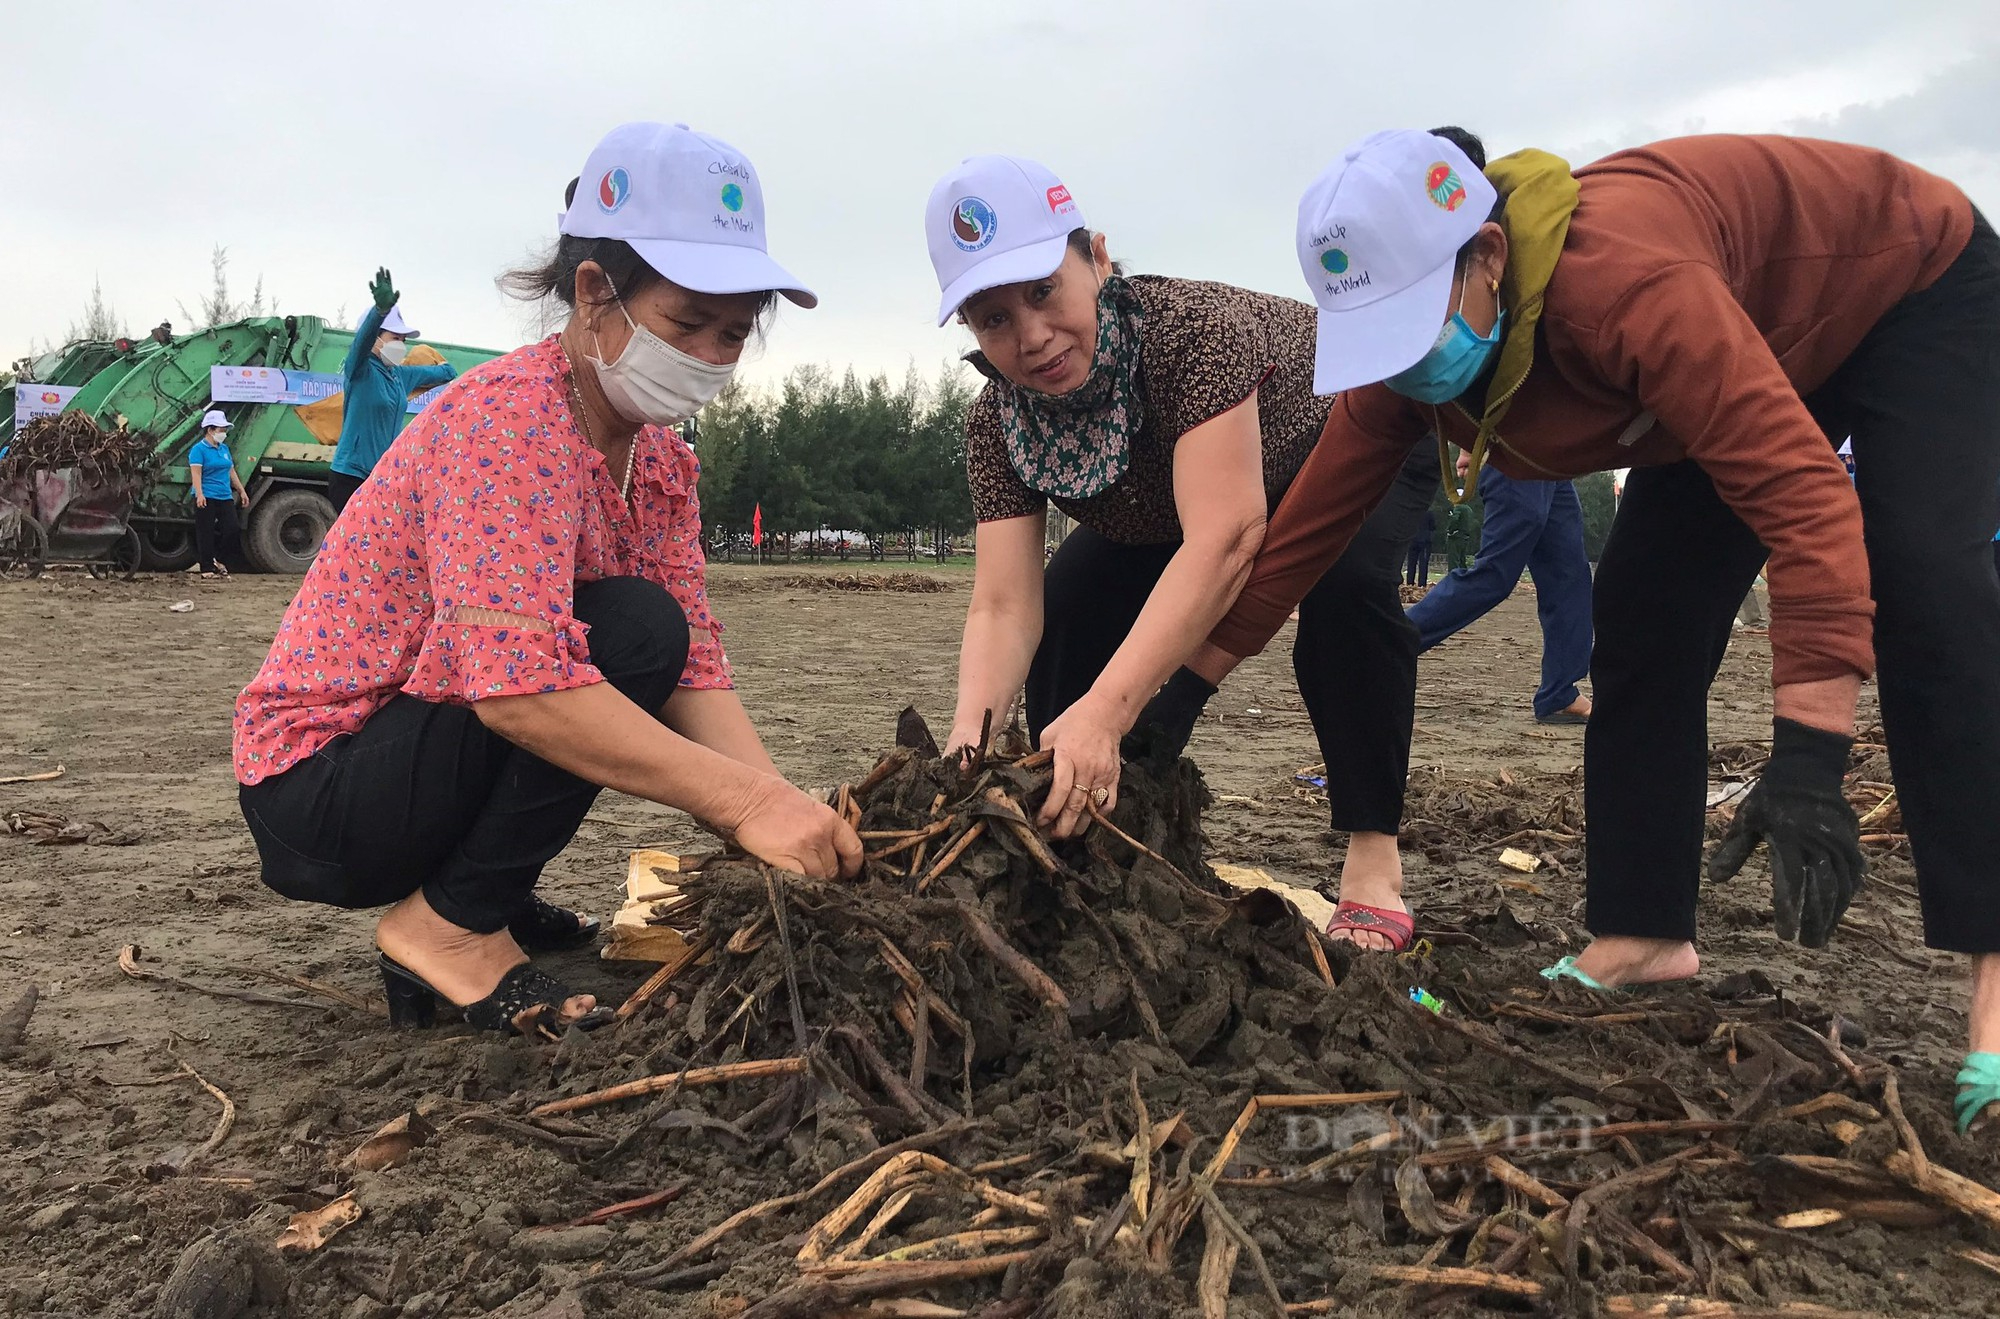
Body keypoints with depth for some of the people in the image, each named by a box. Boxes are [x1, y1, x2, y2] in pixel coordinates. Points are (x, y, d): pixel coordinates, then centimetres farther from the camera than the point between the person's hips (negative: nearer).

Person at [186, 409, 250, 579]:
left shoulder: (224, 448, 16)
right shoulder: (199, 449, -6)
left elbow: (231, 472, 22)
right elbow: (196, 474, -15)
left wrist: (242, 491, 20)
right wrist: (199, 494, -26)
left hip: (225, 497, 7)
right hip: (207, 498, -7)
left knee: (231, 529, 0)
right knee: (206, 533, -1)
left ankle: (216, 559, 19)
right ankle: (206, 568, 4)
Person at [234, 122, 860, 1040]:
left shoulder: (662, 459, 3)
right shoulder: (511, 415, -24)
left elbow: (695, 673, -5)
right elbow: (516, 682, -36)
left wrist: (793, 820, -21)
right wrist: (745, 801, -37)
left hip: (423, 742, 9)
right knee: (634, 629, -22)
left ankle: (481, 896, 11)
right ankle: (450, 925, -12)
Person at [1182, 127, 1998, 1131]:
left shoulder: (1622, 280, -45)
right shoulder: (1400, 353, -21)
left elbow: (1800, 489, -47)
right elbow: (1304, 529, -16)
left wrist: (1807, 760, -52)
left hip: (1920, 283, -6)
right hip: (1757, 345, 7)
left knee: (1918, 584, -27)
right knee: (1642, 626, -5)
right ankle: (1641, 937, 1)